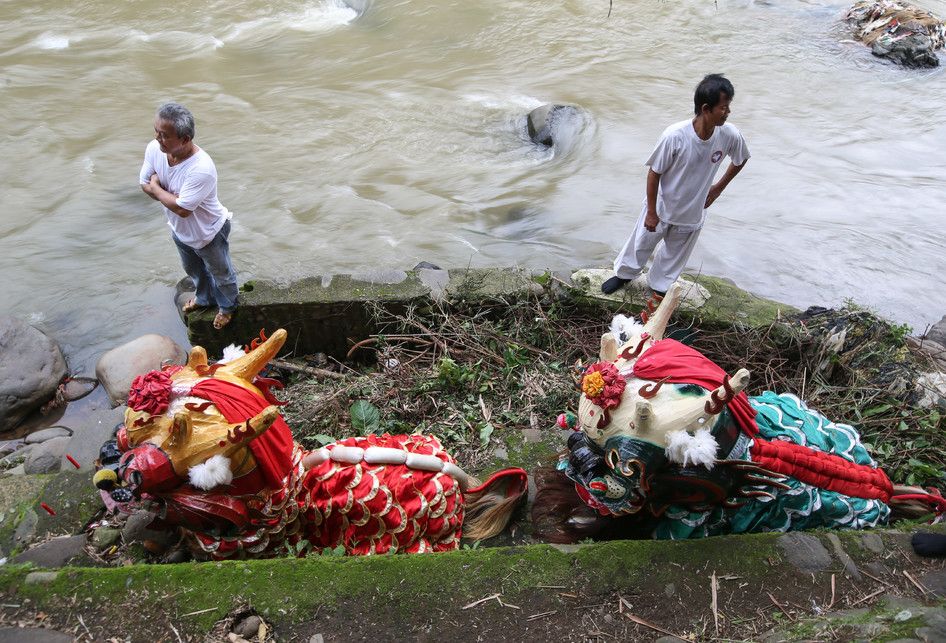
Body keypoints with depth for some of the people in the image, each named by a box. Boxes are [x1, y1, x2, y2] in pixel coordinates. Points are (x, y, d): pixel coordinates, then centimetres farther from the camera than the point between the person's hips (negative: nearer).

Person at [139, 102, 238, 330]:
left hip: (208, 232, -7)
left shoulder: (202, 168, -41)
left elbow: (182, 208, -35)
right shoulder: (154, 148, -19)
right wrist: (172, 196, -25)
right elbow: (145, 184, -7)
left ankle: (228, 306, 50)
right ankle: (205, 298, 61)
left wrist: (156, 188, -21)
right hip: (179, 229, 7)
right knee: (194, 270, 32)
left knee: (221, 273, 22)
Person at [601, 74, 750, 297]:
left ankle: (659, 287, 48)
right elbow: (654, 172, -19)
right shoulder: (675, 135, -32)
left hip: (692, 213, 3)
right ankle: (624, 274, 49)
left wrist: (719, 187, 4)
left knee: (675, 254, 23)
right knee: (641, 244, 21)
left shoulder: (730, 135, -21)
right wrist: (651, 212, -13)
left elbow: (741, 159, 3)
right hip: (661, 207, -2)